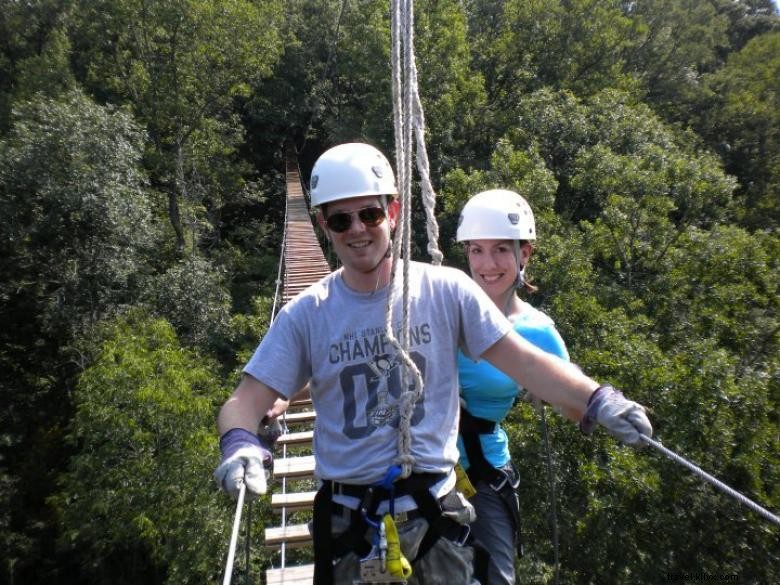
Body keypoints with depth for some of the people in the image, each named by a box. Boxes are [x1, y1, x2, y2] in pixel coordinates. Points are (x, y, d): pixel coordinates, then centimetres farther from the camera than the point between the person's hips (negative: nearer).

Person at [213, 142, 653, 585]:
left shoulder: (447, 291, -7)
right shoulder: (306, 315, -6)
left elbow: (524, 361, -9)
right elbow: (247, 401, -7)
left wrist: (596, 399, -23)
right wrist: (240, 444, -29)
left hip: (436, 512, 0)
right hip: (347, 520, 1)